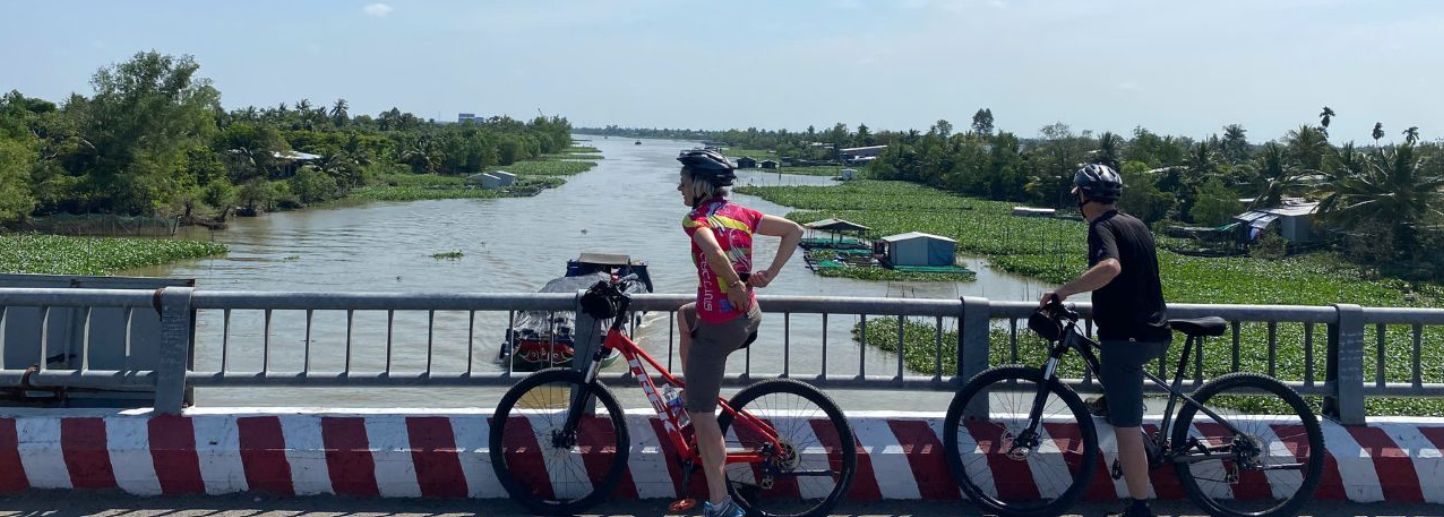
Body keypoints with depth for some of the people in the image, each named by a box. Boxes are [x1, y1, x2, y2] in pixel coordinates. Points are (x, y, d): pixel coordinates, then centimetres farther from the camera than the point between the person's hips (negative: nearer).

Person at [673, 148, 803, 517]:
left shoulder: (698, 219, -15)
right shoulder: (742, 214, 6)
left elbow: (715, 254, -36)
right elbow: (794, 230, 9)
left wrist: (735, 285, -19)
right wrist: (769, 274, 7)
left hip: (717, 326, -8)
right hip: (750, 317, 8)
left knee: (702, 416, 2)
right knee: (686, 315, 36)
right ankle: (689, 395, 37)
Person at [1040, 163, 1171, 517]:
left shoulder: (1102, 227, -12)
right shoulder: (1136, 225, 14)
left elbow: (1110, 267, -34)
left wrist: (1063, 291, -26)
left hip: (1127, 338, -9)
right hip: (1156, 332, 9)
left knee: (1127, 427, -3)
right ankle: (1112, 398, 42)